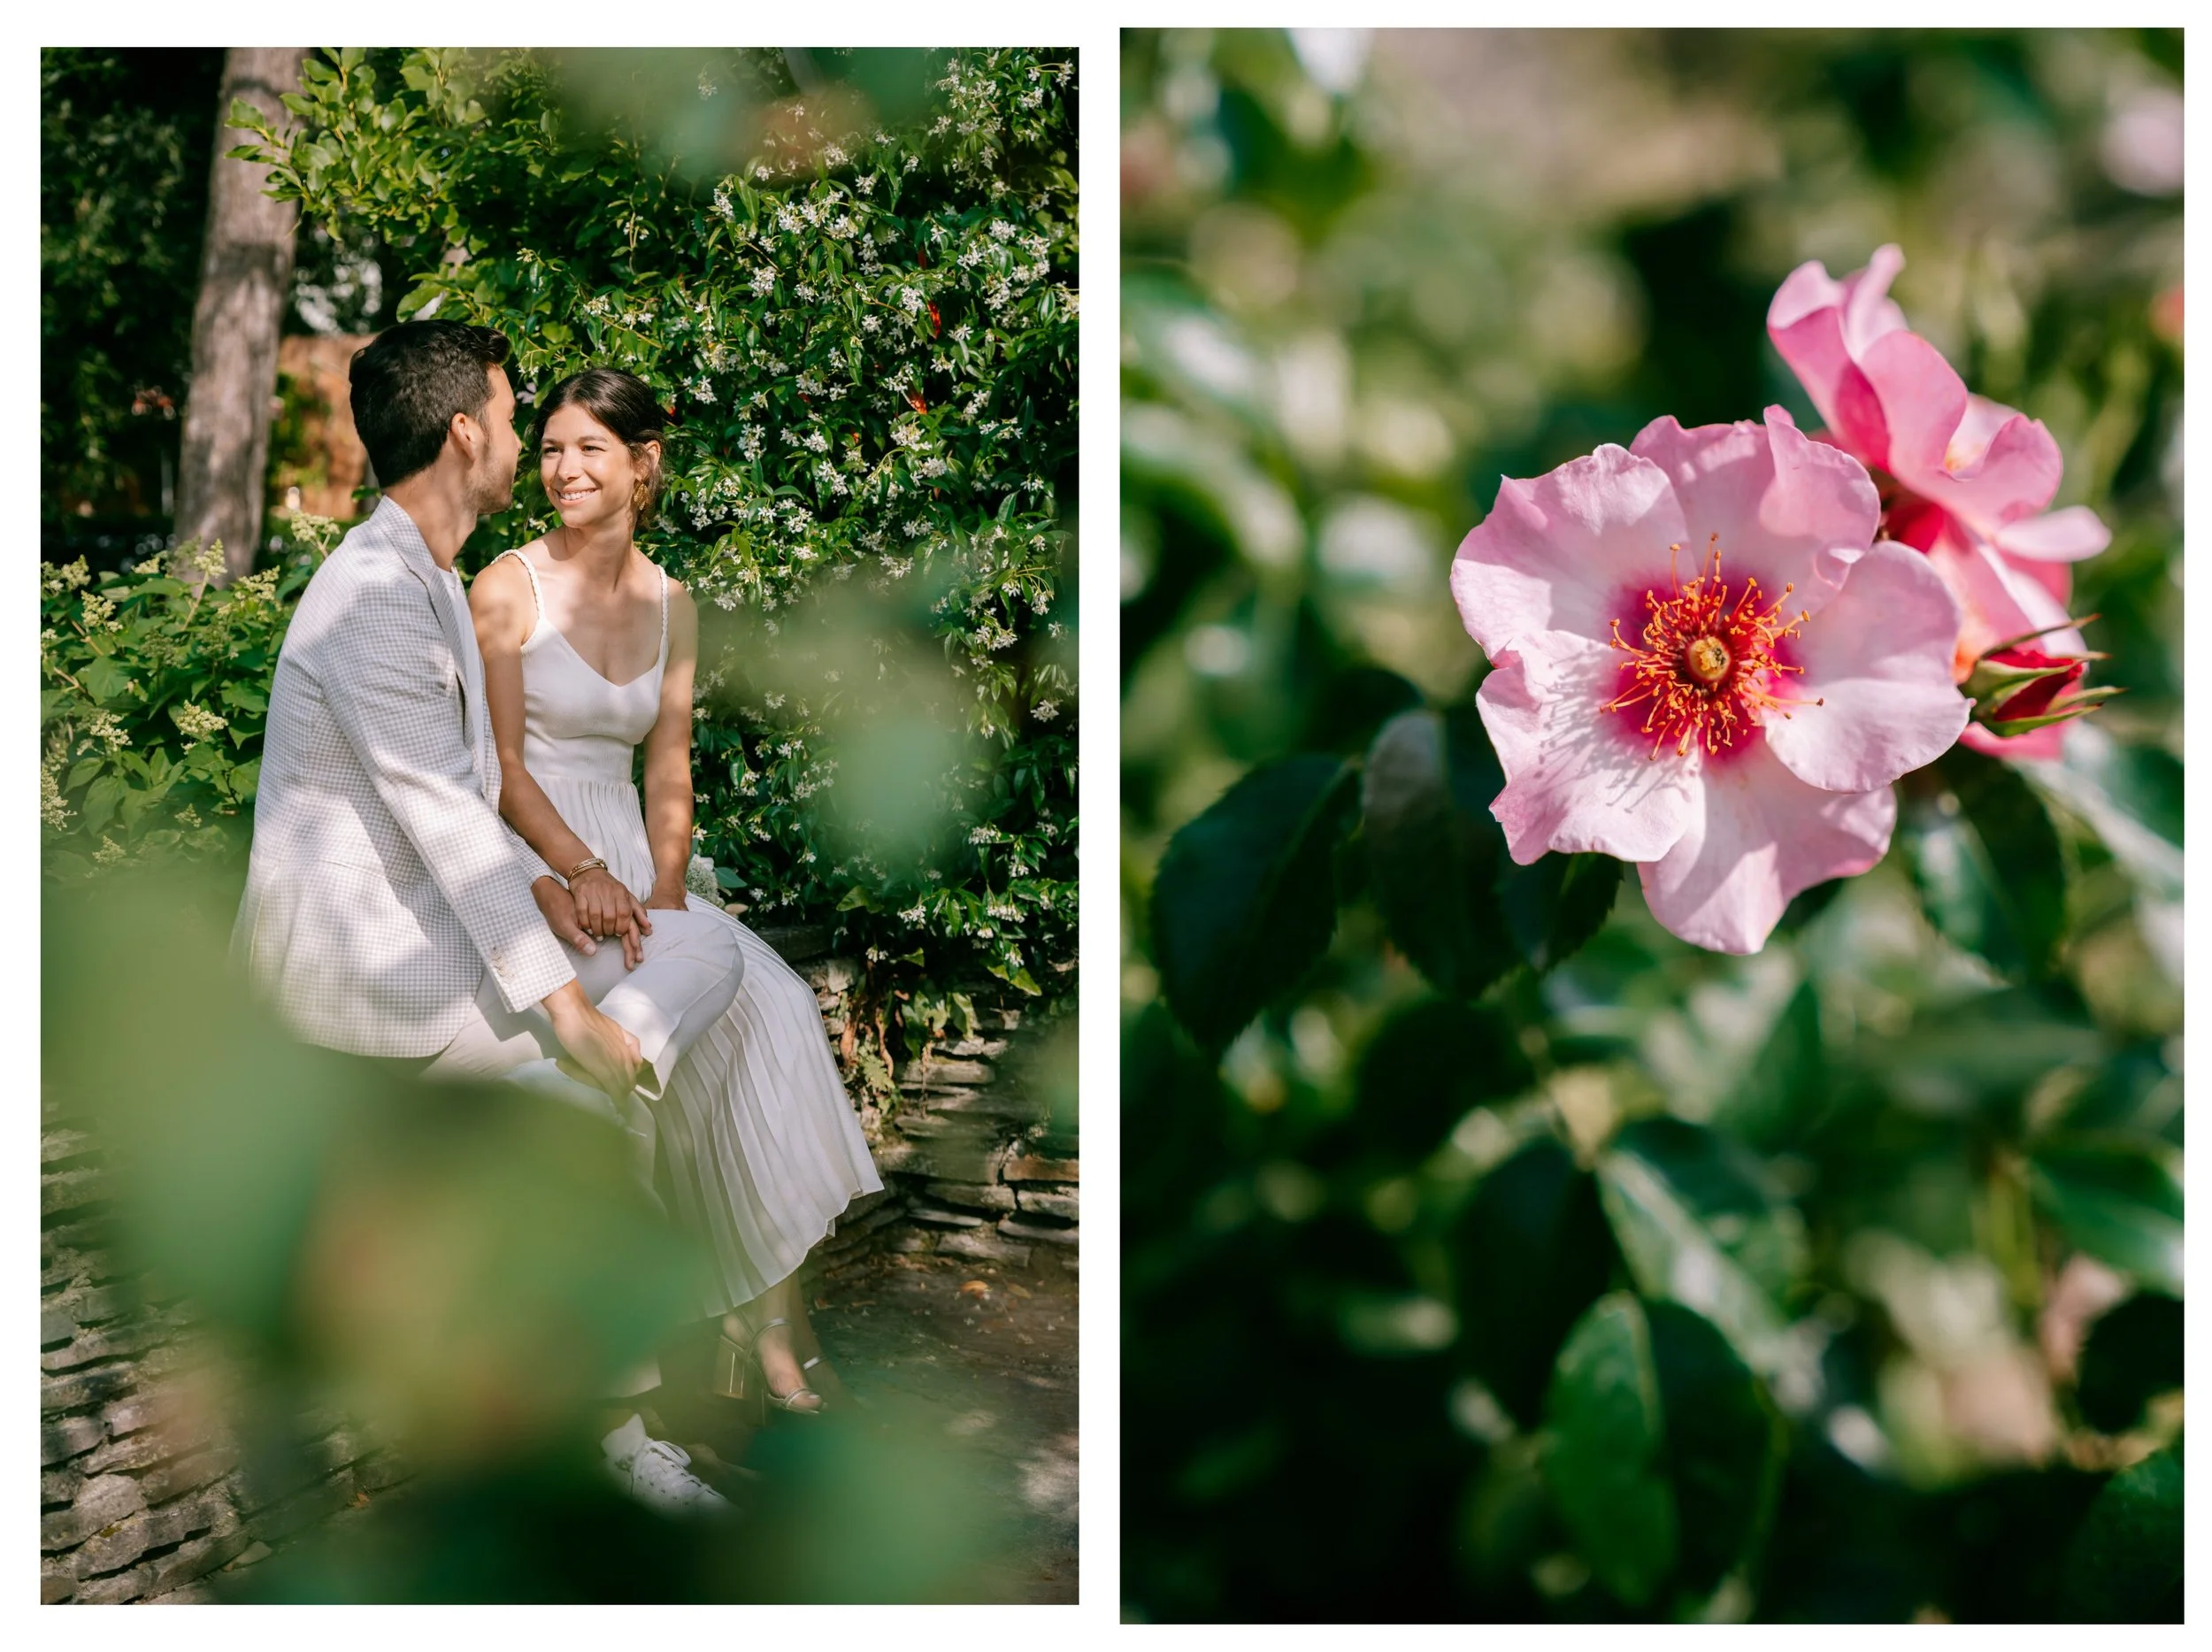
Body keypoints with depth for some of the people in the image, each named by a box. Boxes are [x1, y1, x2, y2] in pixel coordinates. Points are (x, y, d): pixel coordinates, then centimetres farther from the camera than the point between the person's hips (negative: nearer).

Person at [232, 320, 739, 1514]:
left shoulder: (424, 578, 14)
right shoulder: (373, 591, -18)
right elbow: (445, 817, -22)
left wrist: (540, 890, -2)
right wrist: (571, 1011, -21)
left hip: (415, 919, 9)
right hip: (353, 957, -9)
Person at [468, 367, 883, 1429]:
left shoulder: (671, 606, 11)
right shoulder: (506, 590, -3)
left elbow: (669, 772, 8)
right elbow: (500, 766, -8)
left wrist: (663, 892, -8)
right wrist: (582, 871, -21)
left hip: (632, 865, 5)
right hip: (528, 863, -5)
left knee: (775, 1000, -20)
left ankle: (762, 1312, -15)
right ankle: (769, 1311, -14)